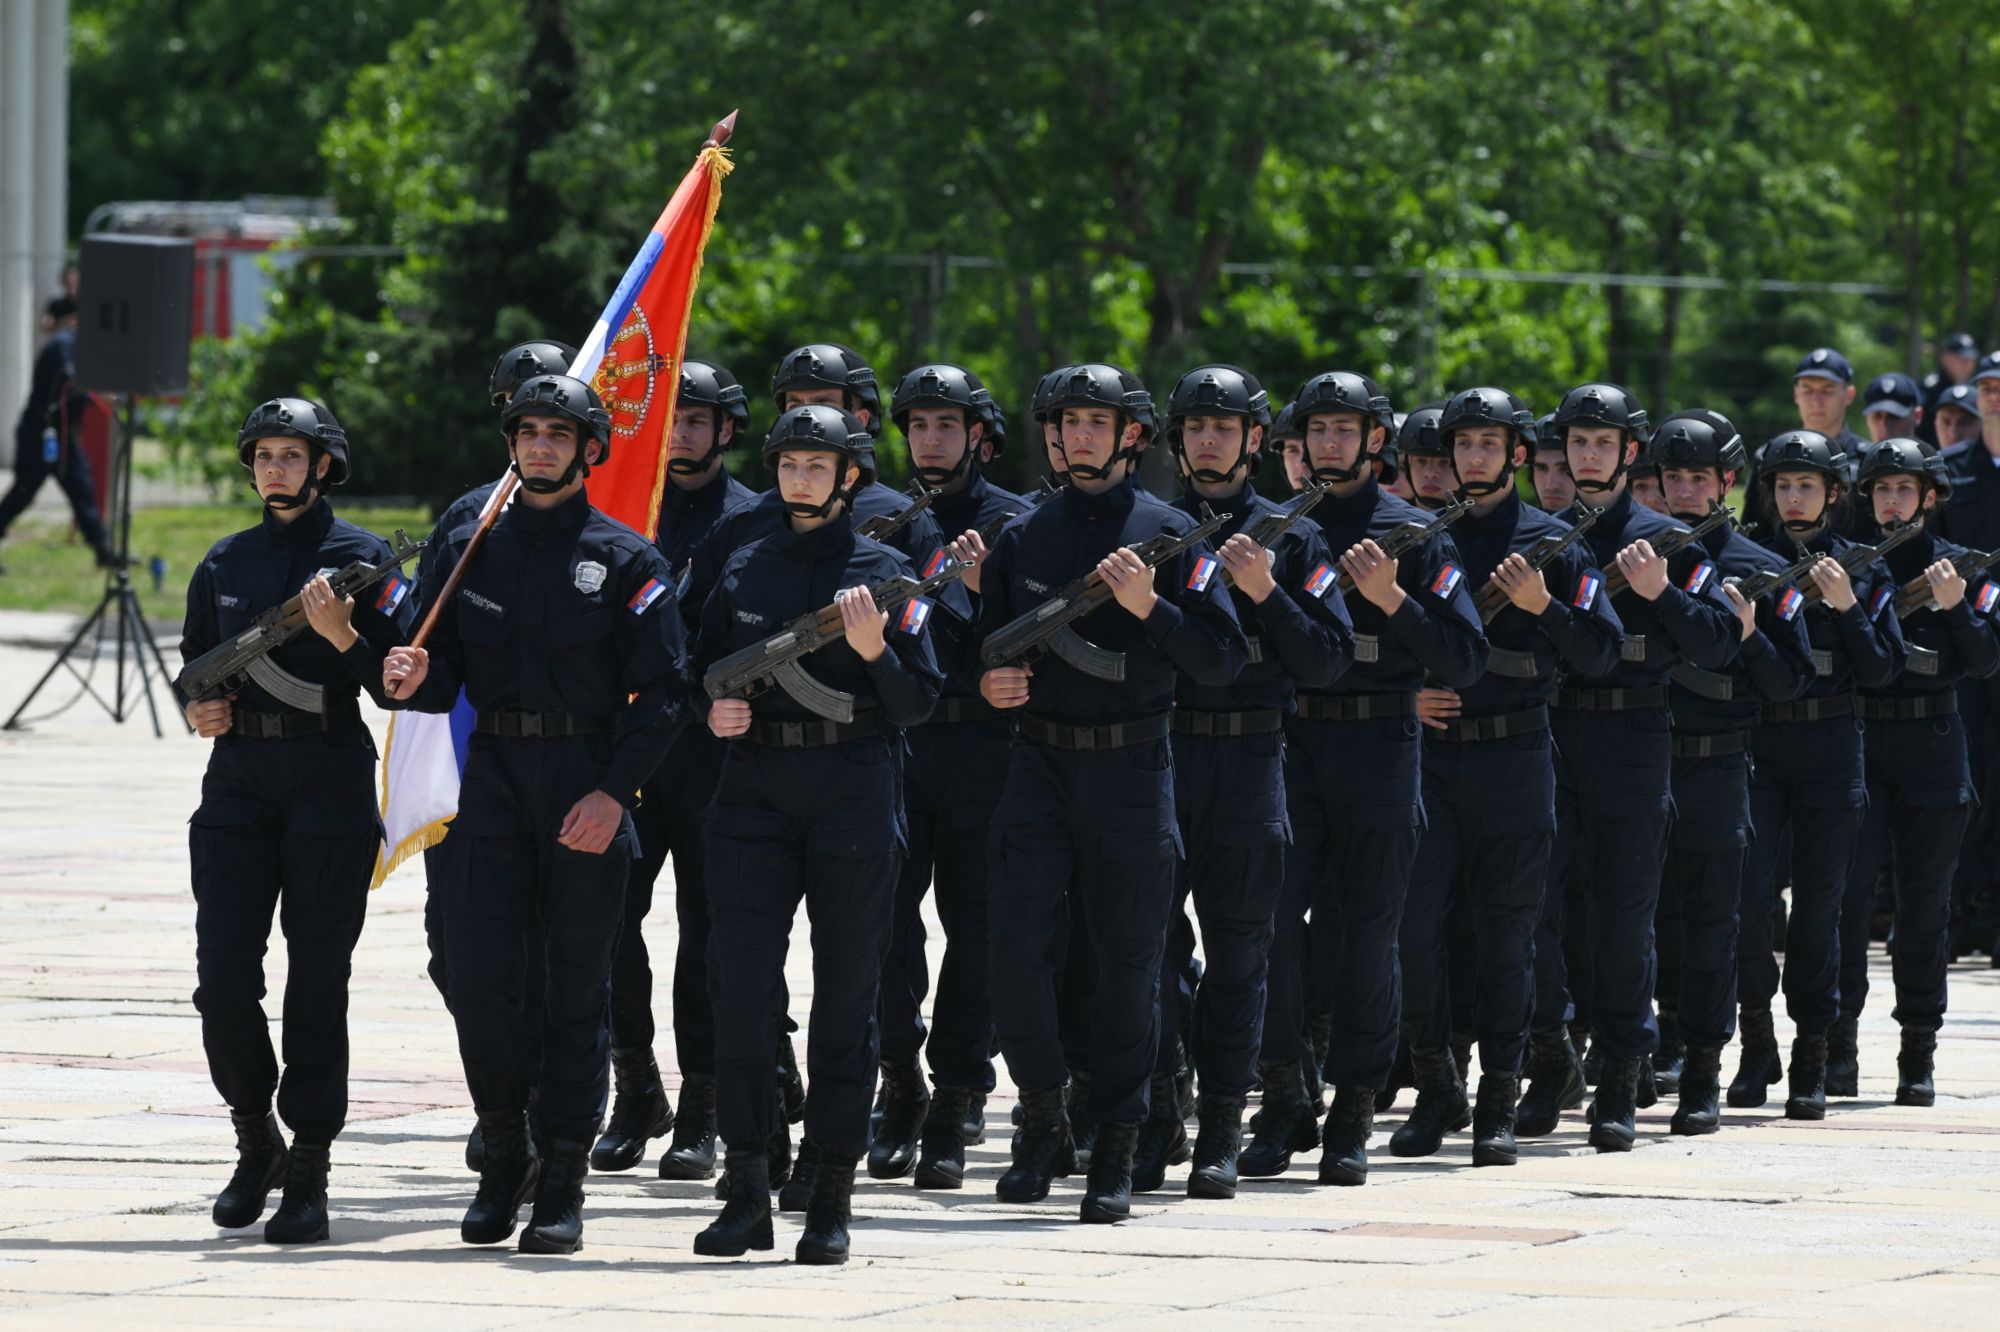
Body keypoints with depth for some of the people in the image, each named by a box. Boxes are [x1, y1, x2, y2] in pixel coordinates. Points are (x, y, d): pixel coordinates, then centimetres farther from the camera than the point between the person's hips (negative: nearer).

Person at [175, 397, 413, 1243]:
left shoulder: (361, 558, 1)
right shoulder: (225, 563, 12)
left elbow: (394, 685, -3)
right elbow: (194, 663, 21)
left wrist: (345, 638, -20)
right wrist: (195, 707, 0)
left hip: (330, 783, -3)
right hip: (239, 778, 3)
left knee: (315, 982, -3)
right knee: (223, 979, -4)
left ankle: (308, 1176, 1)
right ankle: (255, 1143, 17)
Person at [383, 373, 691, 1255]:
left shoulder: (624, 559, 1)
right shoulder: (471, 550, 11)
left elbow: (661, 691, -3)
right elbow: (449, 673, 13)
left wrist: (615, 791, -13)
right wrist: (415, 680, -11)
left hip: (590, 791, -3)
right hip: (496, 780, 3)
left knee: (578, 984, 0)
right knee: (481, 977, -5)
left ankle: (564, 1181, 4)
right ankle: (505, 1156, 12)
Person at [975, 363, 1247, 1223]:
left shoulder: (1170, 535, 1)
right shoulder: (1022, 538, 10)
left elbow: (1223, 659, -4)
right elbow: (986, 643, 20)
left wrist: (1149, 607, -18)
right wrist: (989, 683, -2)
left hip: (1132, 768, -2)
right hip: (1041, 764, 2)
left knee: (1127, 962, 1)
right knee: (1017, 947, -9)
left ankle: (1115, 1153, 8)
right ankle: (1043, 1125, 9)